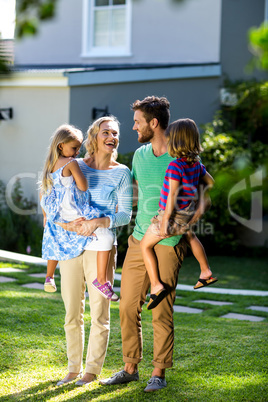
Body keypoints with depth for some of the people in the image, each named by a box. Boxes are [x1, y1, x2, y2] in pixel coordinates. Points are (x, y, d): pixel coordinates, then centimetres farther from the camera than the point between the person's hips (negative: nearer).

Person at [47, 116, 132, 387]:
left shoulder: (121, 173, 1)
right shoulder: (75, 167, 6)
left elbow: (125, 214, -2)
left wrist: (98, 222, -18)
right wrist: (67, 224, -12)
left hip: (101, 249, -2)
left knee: (99, 313, 1)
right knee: (72, 312, 9)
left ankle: (92, 370, 13)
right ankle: (73, 368, 22)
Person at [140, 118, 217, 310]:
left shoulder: (175, 166, -23)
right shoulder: (197, 164, 0)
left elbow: (172, 196, -24)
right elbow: (210, 182, 14)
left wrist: (165, 221, -20)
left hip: (172, 215, -8)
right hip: (188, 214, 8)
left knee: (146, 245, 8)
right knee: (190, 236, 38)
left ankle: (156, 286, -1)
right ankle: (206, 273, 45)